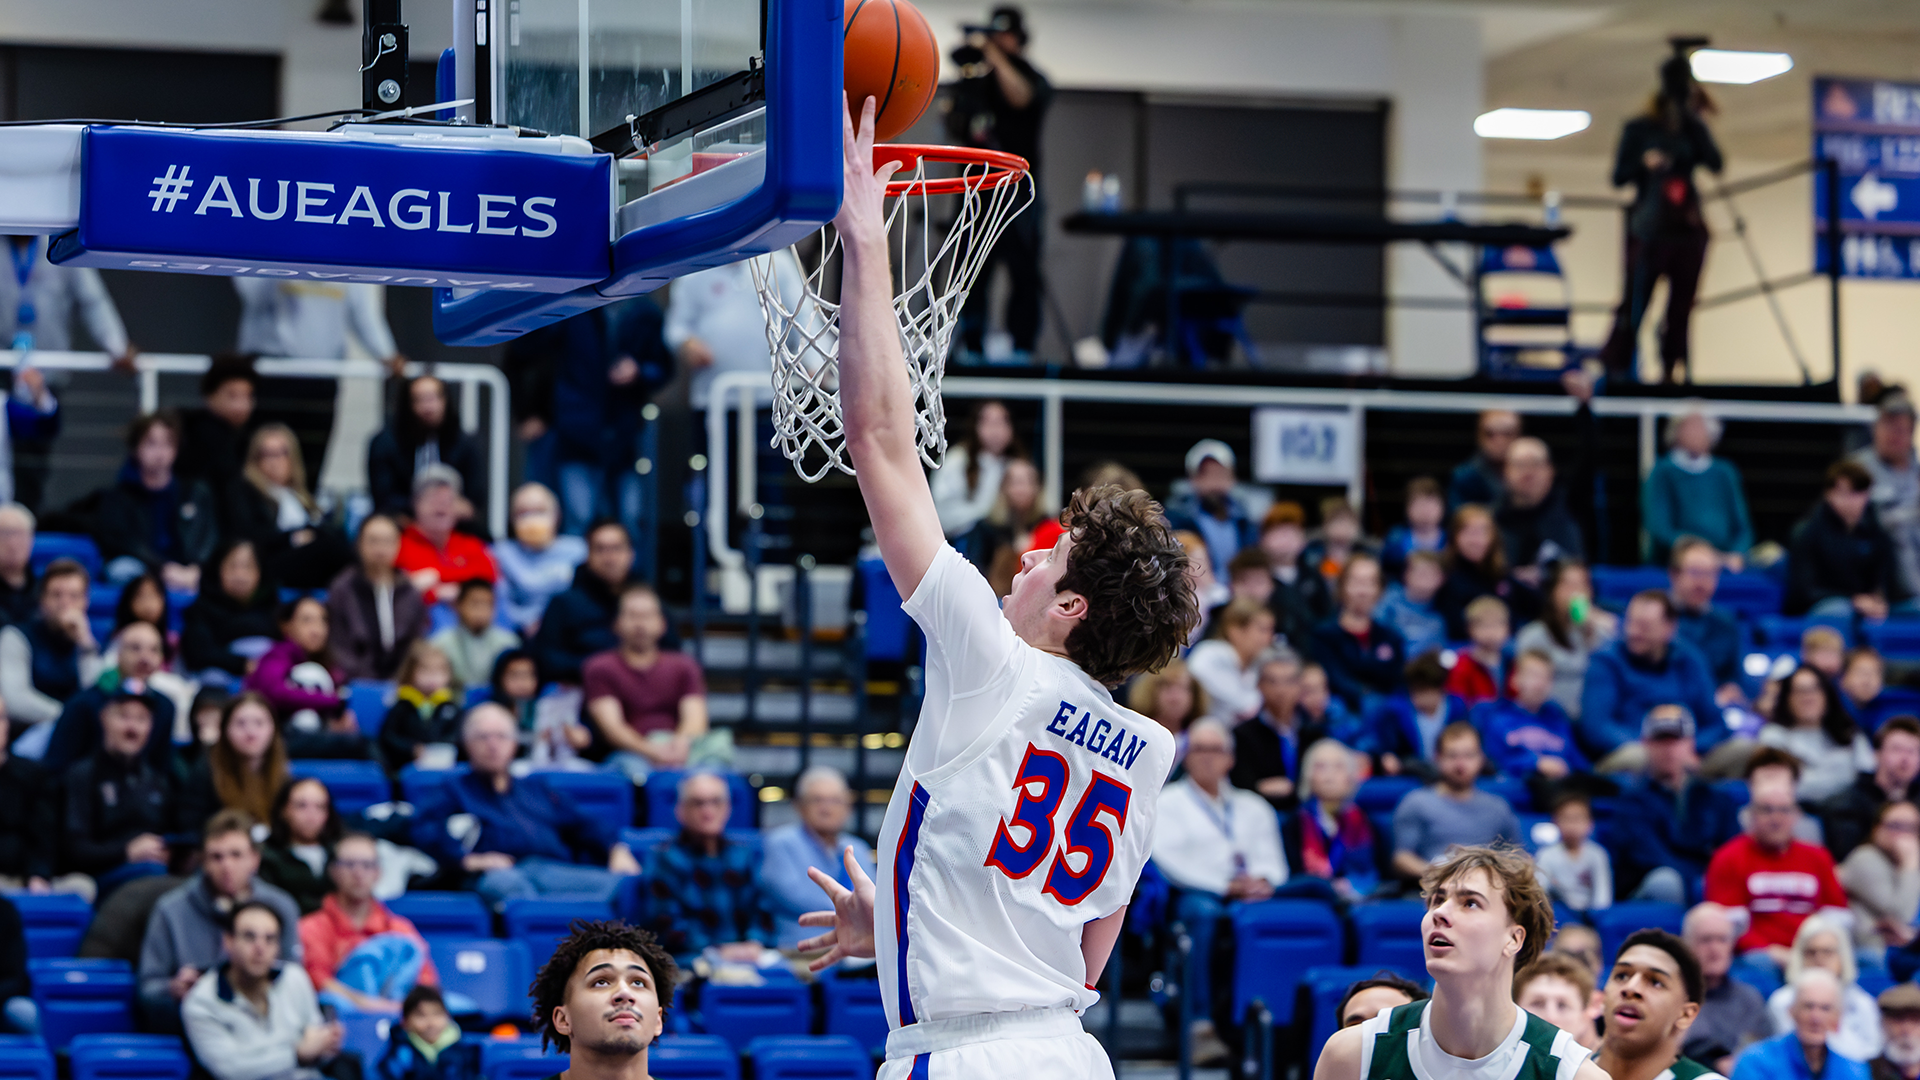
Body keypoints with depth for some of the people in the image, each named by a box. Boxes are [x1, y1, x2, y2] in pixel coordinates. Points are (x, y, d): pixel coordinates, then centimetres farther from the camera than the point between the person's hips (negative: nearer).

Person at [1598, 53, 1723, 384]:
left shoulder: (1693, 128, 11)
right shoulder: (1639, 129, 3)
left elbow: (1715, 163, -4)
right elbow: (1619, 176, 0)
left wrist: (1695, 124, -8)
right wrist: (1644, 163, -19)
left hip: (1687, 226, 3)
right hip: (1650, 229, -3)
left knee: (1682, 302, -1)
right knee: (1637, 298, -7)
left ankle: (1674, 369, 2)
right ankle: (1618, 365, -1)